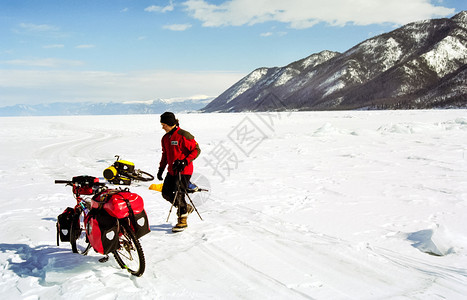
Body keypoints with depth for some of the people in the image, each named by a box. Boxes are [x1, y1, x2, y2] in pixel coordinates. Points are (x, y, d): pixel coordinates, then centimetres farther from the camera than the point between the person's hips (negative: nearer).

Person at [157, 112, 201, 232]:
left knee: (179, 194, -9)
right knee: (166, 193, 7)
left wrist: (185, 161, -21)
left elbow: (196, 150, -11)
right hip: (172, 171, 8)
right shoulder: (165, 138, 10)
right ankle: (186, 208, 27)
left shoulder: (183, 135, -14)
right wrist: (161, 169, 16)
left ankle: (182, 221, 7)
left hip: (184, 170, -8)